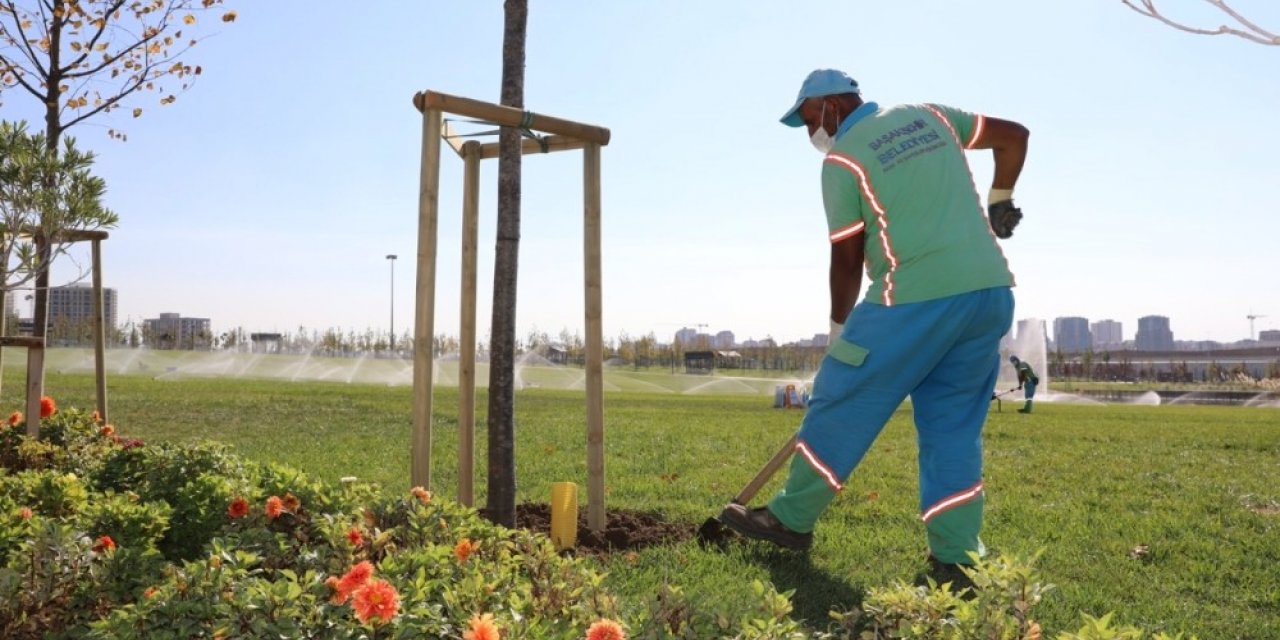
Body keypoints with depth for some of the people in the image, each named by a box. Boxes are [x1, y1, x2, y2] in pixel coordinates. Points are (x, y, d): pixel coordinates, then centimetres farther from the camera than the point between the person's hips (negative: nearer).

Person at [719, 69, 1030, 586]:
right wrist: (999, 202, 29)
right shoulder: (930, 116, 18)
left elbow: (846, 259, 1)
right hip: (991, 291, 7)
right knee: (954, 427, 11)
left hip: (916, 298, -7)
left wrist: (839, 328, 13)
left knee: (842, 405, 6)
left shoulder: (842, 159, 0)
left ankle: (791, 519, 17)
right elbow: (1015, 135, 23)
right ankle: (956, 554, 9)